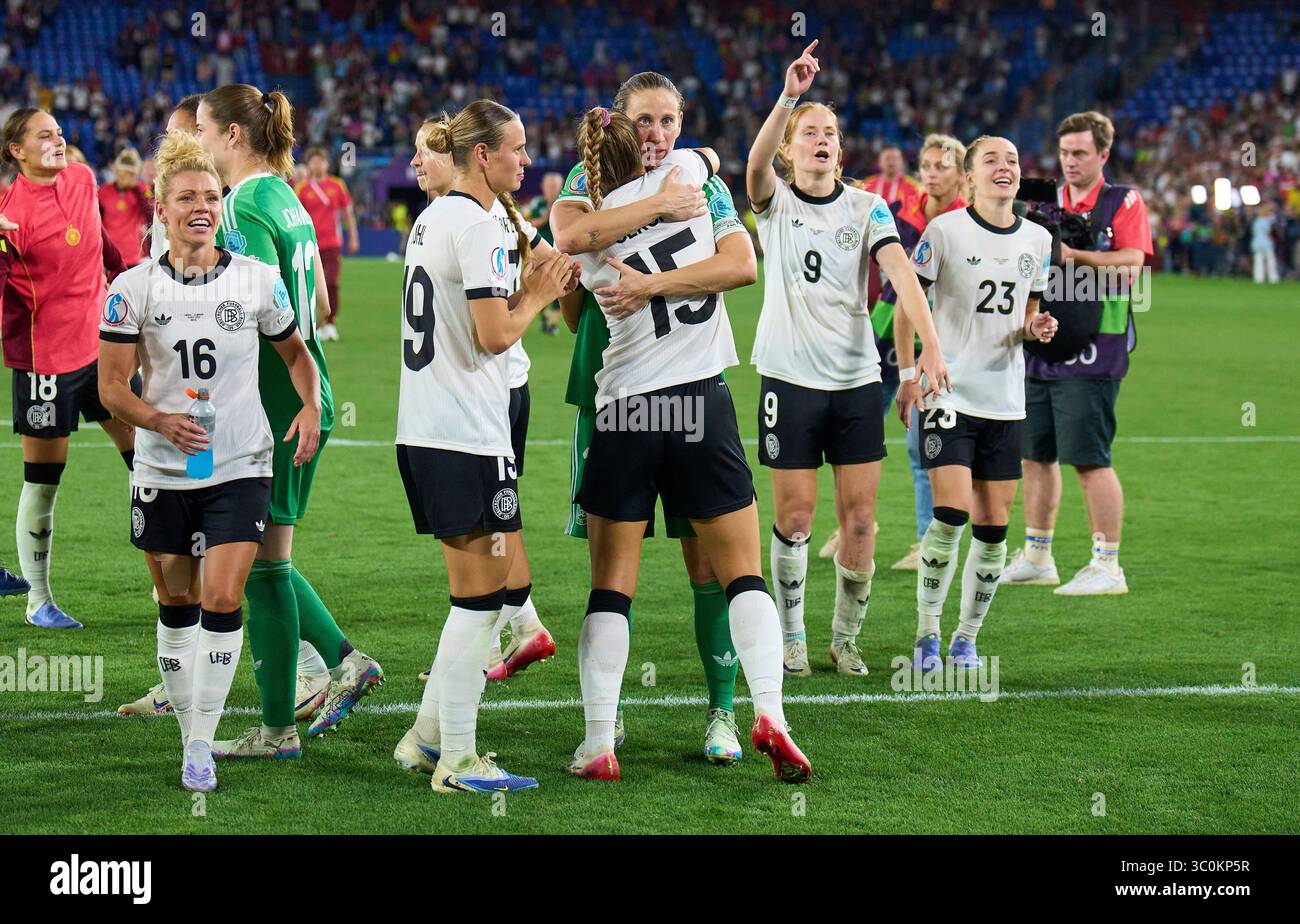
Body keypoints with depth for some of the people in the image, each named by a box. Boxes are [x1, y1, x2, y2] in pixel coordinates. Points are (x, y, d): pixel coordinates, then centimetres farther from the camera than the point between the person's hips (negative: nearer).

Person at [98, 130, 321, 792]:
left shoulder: (257, 280, 0)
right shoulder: (133, 288, -3)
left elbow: (294, 352, 16)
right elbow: (111, 386, -3)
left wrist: (310, 408, -2)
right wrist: (160, 421, -21)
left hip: (240, 469, -1)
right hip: (163, 471, 1)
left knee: (221, 602, -12)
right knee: (177, 606, 9)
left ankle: (202, 745, -5)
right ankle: (191, 735, 24)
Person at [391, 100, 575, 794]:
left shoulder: (433, 217, 16)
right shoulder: (480, 224, -14)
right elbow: (495, 336, -20)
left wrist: (529, 288, 13)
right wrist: (539, 294, -4)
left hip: (422, 434, 10)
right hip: (467, 440, -10)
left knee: (476, 592, 17)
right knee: (480, 597, -3)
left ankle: (428, 735, 21)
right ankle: (456, 762, -1)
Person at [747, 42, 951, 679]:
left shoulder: (866, 208, 4)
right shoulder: (775, 203, 0)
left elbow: (900, 271, -10)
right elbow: (756, 162, -23)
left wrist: (929, 344, -25)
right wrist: (789, 97, -38)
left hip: (857, 380, 2)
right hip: (790, 379, -2)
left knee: (860, 521, 0)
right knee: (795, 518, 0)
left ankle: (846, 639, 15)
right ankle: (791, 636, 15)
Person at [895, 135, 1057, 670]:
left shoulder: (1038, 239, 8)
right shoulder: (945, 230, -5)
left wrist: (1035, 329, -3)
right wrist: (908, 374, -8)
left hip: (1006, 400, 5)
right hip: (948, 393, -5)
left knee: (993, 527, 3)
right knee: (951, 514, -16)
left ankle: (966, 637, 16)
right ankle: (927, 634, -1)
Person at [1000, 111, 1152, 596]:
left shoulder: (1124, 202, -1)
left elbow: (1131, 264, -14)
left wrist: (1074, 255, -20)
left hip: (1092, 353, -6)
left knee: (1090, 460, -9)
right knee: (1035, 454, 11)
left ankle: (1107, 566, -4)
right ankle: (1036, 557, 22)